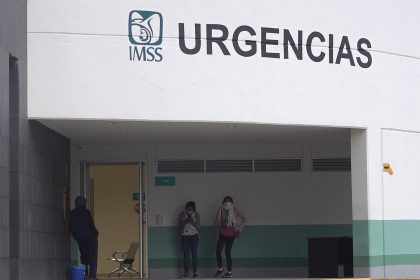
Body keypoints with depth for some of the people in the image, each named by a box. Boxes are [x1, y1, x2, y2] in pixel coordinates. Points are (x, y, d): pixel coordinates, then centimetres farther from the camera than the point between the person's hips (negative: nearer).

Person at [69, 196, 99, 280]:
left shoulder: (71, 214, 5)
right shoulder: (86, 212, -13)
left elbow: (70, 227, 10)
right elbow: (91, 225, -14)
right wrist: (95, 233, 0)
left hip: (79, 238, 5)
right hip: (89, 237, -5)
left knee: (83, 256, 15)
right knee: (93, 256, -2)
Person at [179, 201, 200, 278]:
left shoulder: (196, 215, 0)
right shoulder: (182, 214, 1)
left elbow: (198, 226, -3)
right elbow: (180, 226, -1)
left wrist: (193, 222, -20)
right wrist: (185, 222, -19)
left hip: (194, 235, -1)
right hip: (184, 236, 1)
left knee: (194, 254, -6)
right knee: (186, 254, 0)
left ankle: (195, 272, -2)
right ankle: (186, 272, 3)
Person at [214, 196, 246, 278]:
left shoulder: (234, 210, -4)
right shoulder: (221, 210, 2)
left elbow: (243, 219, 2)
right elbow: (217, 221, 7)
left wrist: (239, 229, 0)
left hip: (231, 233, -3)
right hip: (222, 233, 3)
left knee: (227, 252, -2)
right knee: (218, 251, -5)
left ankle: (229, 272, 8)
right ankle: (220, 269, 16)